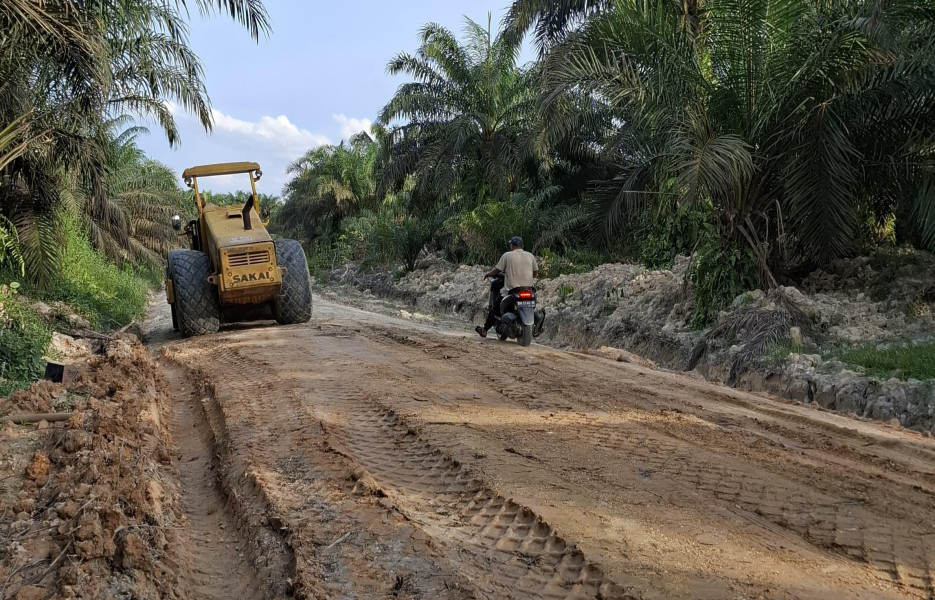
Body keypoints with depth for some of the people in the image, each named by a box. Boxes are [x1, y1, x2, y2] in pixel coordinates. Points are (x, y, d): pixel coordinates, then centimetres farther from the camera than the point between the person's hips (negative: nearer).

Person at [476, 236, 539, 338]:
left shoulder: (507, 255, -5)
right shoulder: (530, 256, 4)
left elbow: (497, 270, -3)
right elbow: (535, 273, 10)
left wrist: (488, 274, 18)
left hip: (511, 290, -3)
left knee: (495, 307, 17)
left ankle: (484, 330, 24)